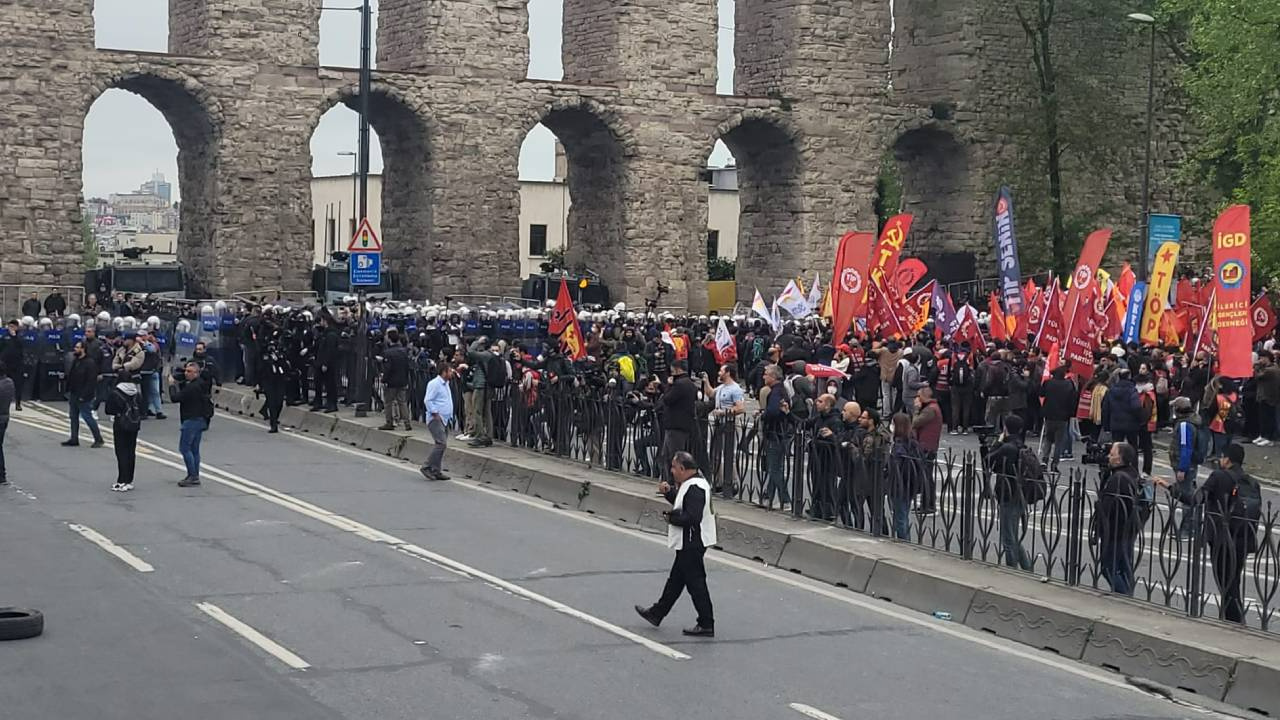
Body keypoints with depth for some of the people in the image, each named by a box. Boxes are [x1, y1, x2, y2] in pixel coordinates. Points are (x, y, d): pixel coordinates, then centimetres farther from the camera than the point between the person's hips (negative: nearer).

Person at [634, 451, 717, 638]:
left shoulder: (695, 488, -23)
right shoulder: (691, 484, 11)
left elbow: (692, 517, -30)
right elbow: (681, 503, 22)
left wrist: (671, 517, -16)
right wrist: (668, 491, 7)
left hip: (692, 544, -11)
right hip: (688, 543, 11)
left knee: (695, 583, -3)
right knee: (675, 579, 20)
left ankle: (706, 625, 3)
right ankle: (656, 613, 32)